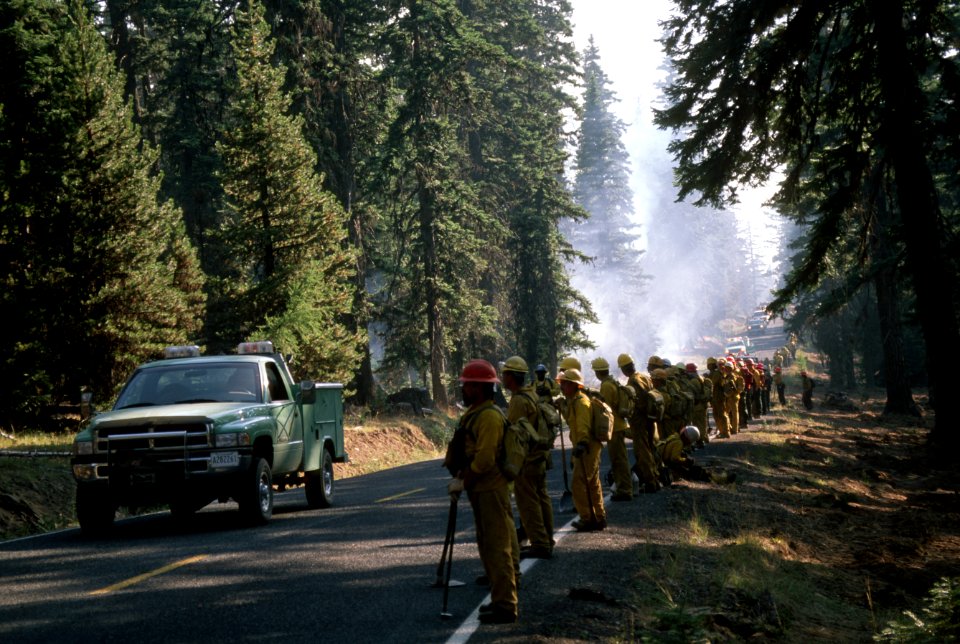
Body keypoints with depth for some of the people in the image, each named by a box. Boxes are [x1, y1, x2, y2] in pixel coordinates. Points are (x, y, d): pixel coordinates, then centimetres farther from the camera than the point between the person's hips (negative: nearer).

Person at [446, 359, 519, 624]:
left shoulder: (489, 416, -18)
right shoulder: (474, 414, 15)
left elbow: (484, 460, -23)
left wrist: (463, 482, -15)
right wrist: (460, 478, 10)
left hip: (491, 490, -11)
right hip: (480, 490, 11)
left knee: (497, 548, -7)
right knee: (488, 546, 16)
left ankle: (505, 607, -3)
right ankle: (502, 599, 25)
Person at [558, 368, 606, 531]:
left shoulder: (580, 402, -18)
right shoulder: (574, 401, 13)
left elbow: (583, 426, -30)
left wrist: (582, 443, -41)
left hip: (586, 449, -11)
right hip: (590, 448, 11)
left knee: (579, 484, -9)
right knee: (593, 484, 16)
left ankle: (587, 519, -4)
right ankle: (599, 518, 25)